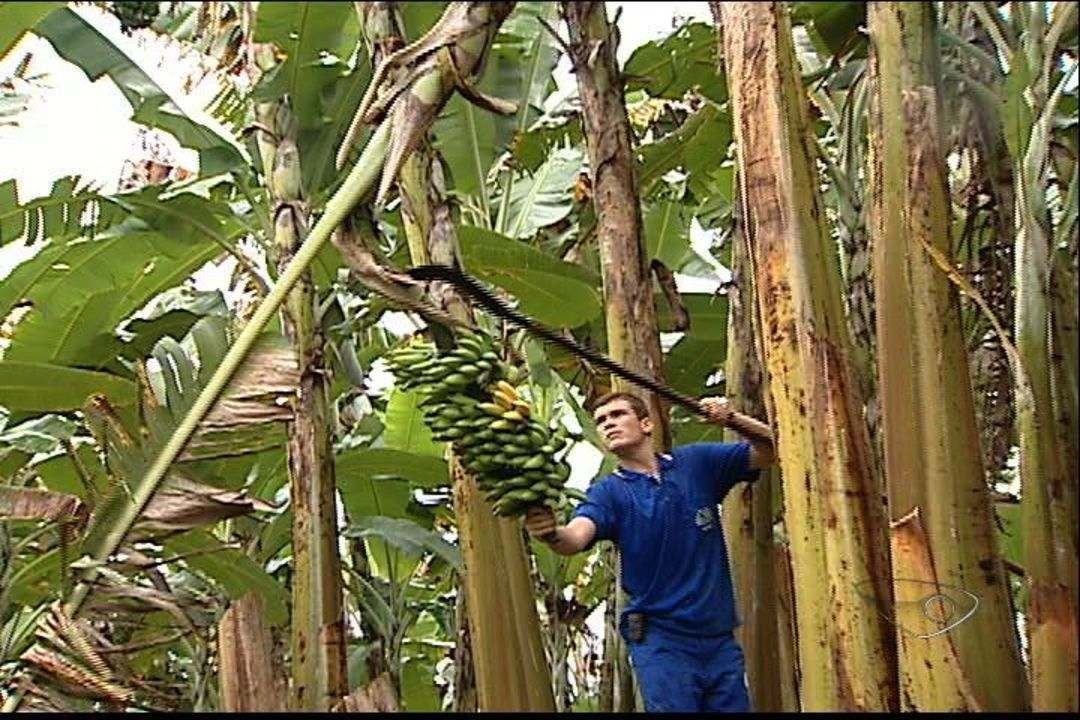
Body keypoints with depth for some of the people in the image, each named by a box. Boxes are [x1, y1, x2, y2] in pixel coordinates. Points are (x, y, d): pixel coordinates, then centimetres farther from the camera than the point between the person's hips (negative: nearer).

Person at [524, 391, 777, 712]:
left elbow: (771, 449, 5)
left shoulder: (696, 462, 4)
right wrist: (551, 532, -47)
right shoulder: (608, 492, -3)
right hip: (660, 640, -2)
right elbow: (575, 537, -23)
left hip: (720, 638, 3)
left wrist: (732, 419, -14)